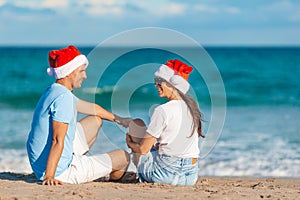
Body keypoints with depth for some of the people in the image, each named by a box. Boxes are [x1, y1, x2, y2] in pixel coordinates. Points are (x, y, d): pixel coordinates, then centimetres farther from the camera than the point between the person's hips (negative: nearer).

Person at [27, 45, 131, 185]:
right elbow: (58, 141, -29)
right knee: (124, 158, 6)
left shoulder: (54, 91, 10)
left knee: (96, 120, 25)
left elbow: (91, 108, 26)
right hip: (60, 172, -10)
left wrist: (119, 120, 35)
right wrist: (49, 177, -33)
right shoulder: (63, 97, -22)